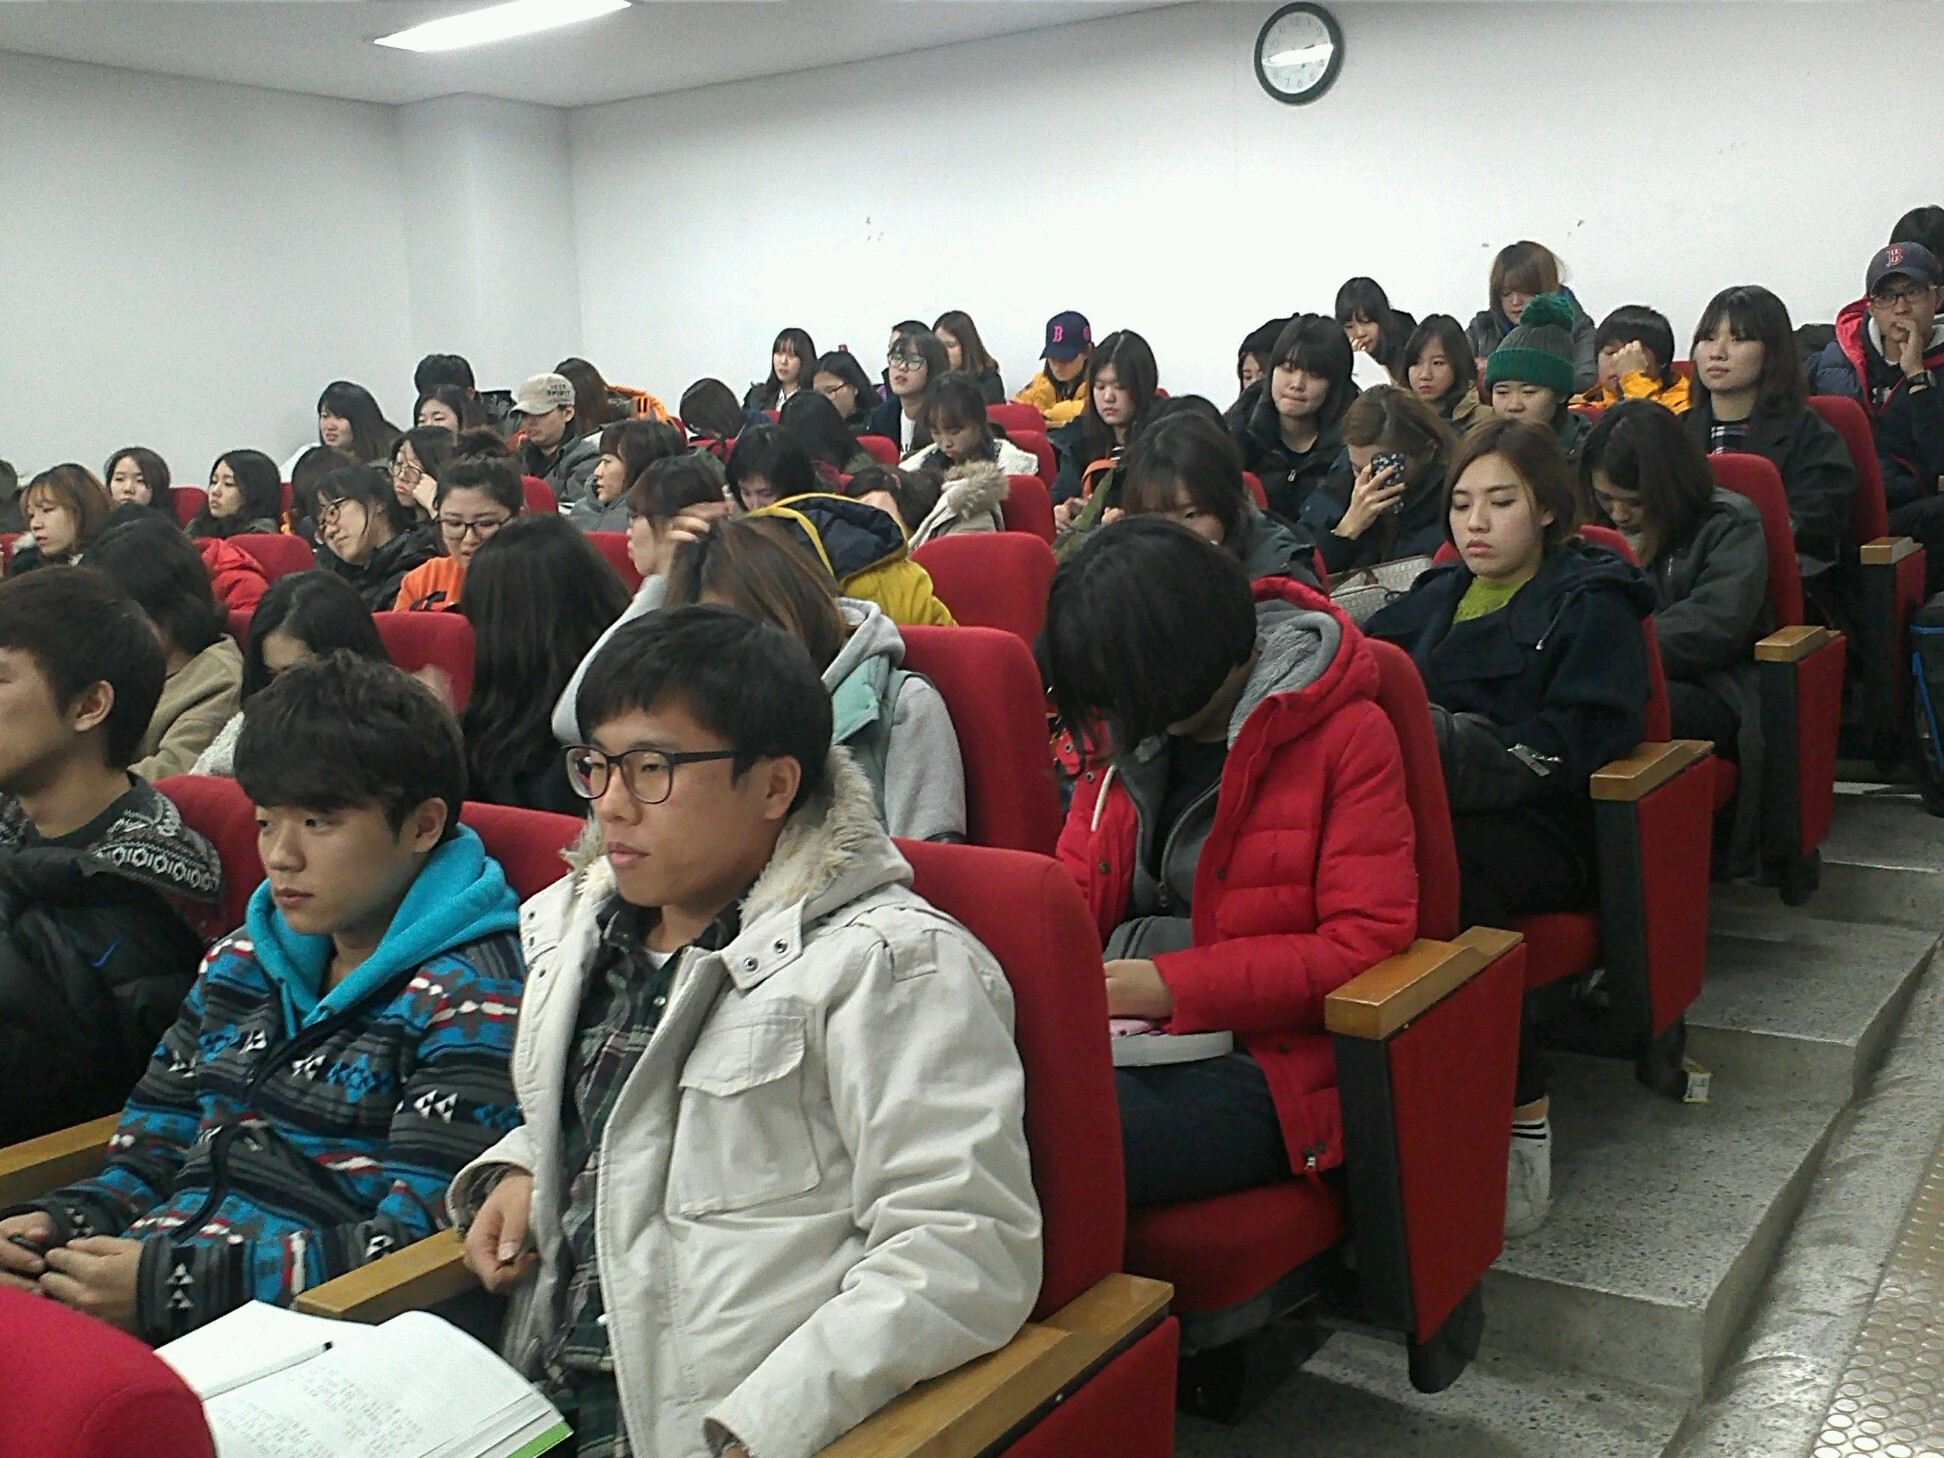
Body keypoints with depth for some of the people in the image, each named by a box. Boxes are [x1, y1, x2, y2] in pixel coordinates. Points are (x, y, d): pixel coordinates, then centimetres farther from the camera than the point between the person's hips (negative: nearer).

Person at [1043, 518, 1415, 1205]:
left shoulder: (1349, 736, -4)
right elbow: (1075, 890, 19)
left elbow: (1367, 939, -9)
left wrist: (1176, 986, -16)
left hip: (1262, 1064, -5)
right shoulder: (1128, 736, 16)